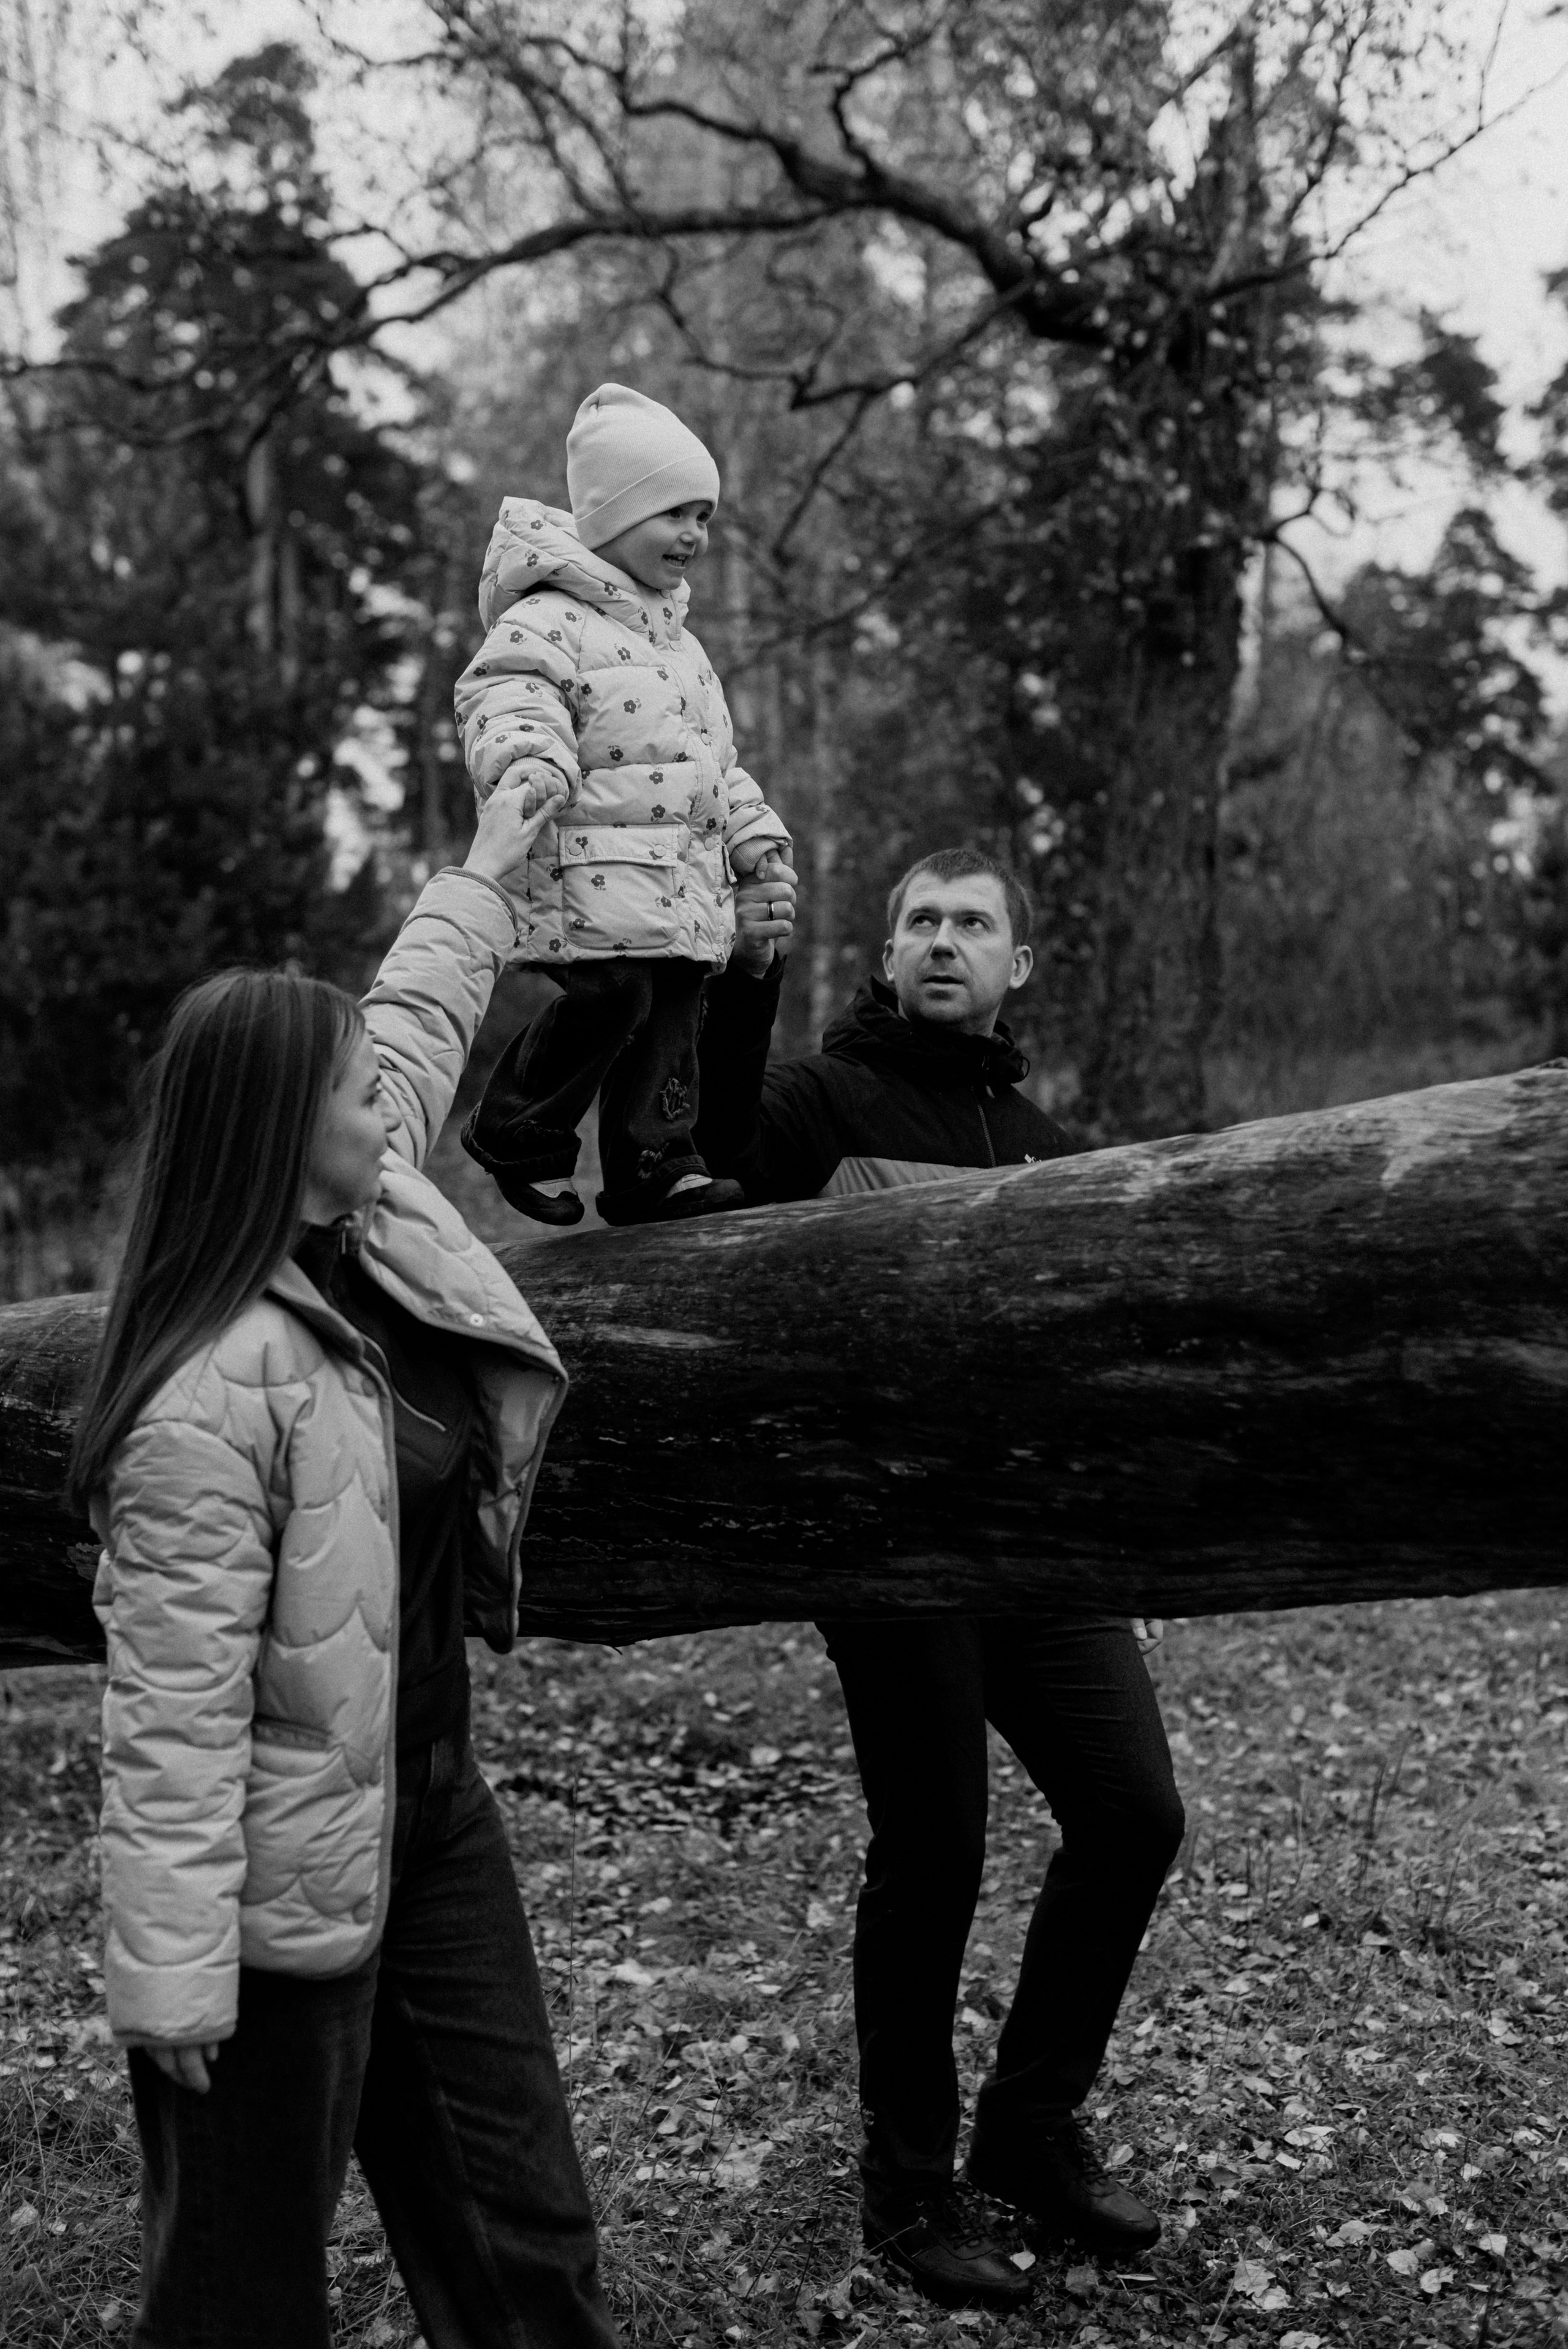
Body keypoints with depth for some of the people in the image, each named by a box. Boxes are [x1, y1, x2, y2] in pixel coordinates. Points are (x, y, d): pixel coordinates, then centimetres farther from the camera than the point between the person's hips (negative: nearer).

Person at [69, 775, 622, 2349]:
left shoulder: (369, 1233, -1)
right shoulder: (217, 1389, -26)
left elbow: (413, 1025, 19)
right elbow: (175, 1700, -26)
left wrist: (483, 878, 30)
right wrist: (172, 1973, -25)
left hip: (428, 1805, 9)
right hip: (282, 1879, -8)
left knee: (519, 2219, 15)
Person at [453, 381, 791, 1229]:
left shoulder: (679, 641, 26)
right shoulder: (552, 615, -4)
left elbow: (714, 757, 33)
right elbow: (504, 691, -19)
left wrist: (756, 838, 26)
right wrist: (530, 757, -39)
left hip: (685, 877, 9)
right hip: (594, 866, -9)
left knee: (671, 1013, 5)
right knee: (611, 994, -19)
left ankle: (655, 1169, 11)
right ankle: (513, 1132, 1)